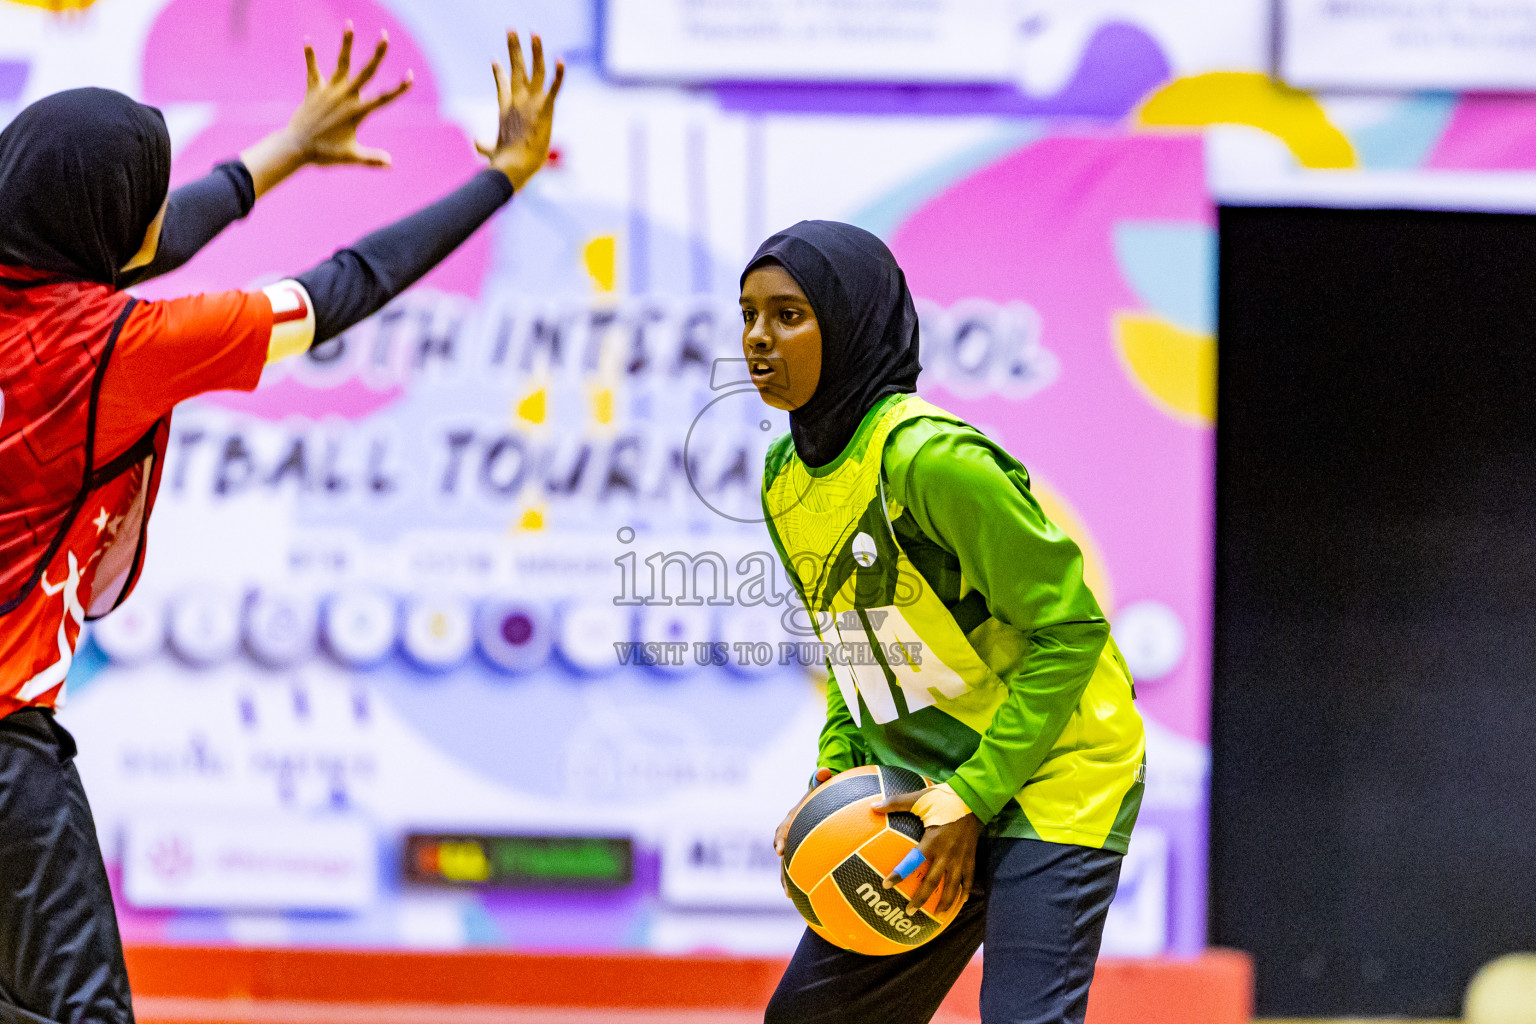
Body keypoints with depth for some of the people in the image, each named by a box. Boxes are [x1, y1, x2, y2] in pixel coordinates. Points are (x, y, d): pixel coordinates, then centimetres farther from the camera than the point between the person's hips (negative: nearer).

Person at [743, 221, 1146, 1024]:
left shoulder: (930, 458, -22)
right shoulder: (785, 476, 5)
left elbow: (1069, 632, -19)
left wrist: (973, 795, -20)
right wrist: (837, 770, 4)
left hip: (1050, 780, -8)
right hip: (924, 789, 8)